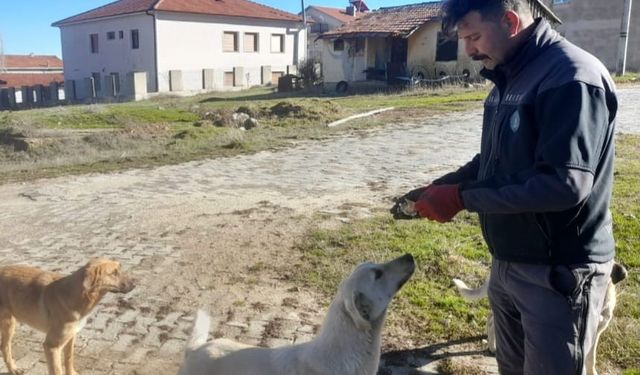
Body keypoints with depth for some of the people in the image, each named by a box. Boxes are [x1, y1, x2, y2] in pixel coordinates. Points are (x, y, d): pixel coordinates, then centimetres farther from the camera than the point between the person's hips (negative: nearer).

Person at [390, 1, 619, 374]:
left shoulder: (572, 78, -21)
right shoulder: (509, 77, 9)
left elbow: (564, 184, -29)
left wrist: (462, 198, -23)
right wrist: (438, 188, 2)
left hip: (557, 271, -8)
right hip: (507, 261, 9)